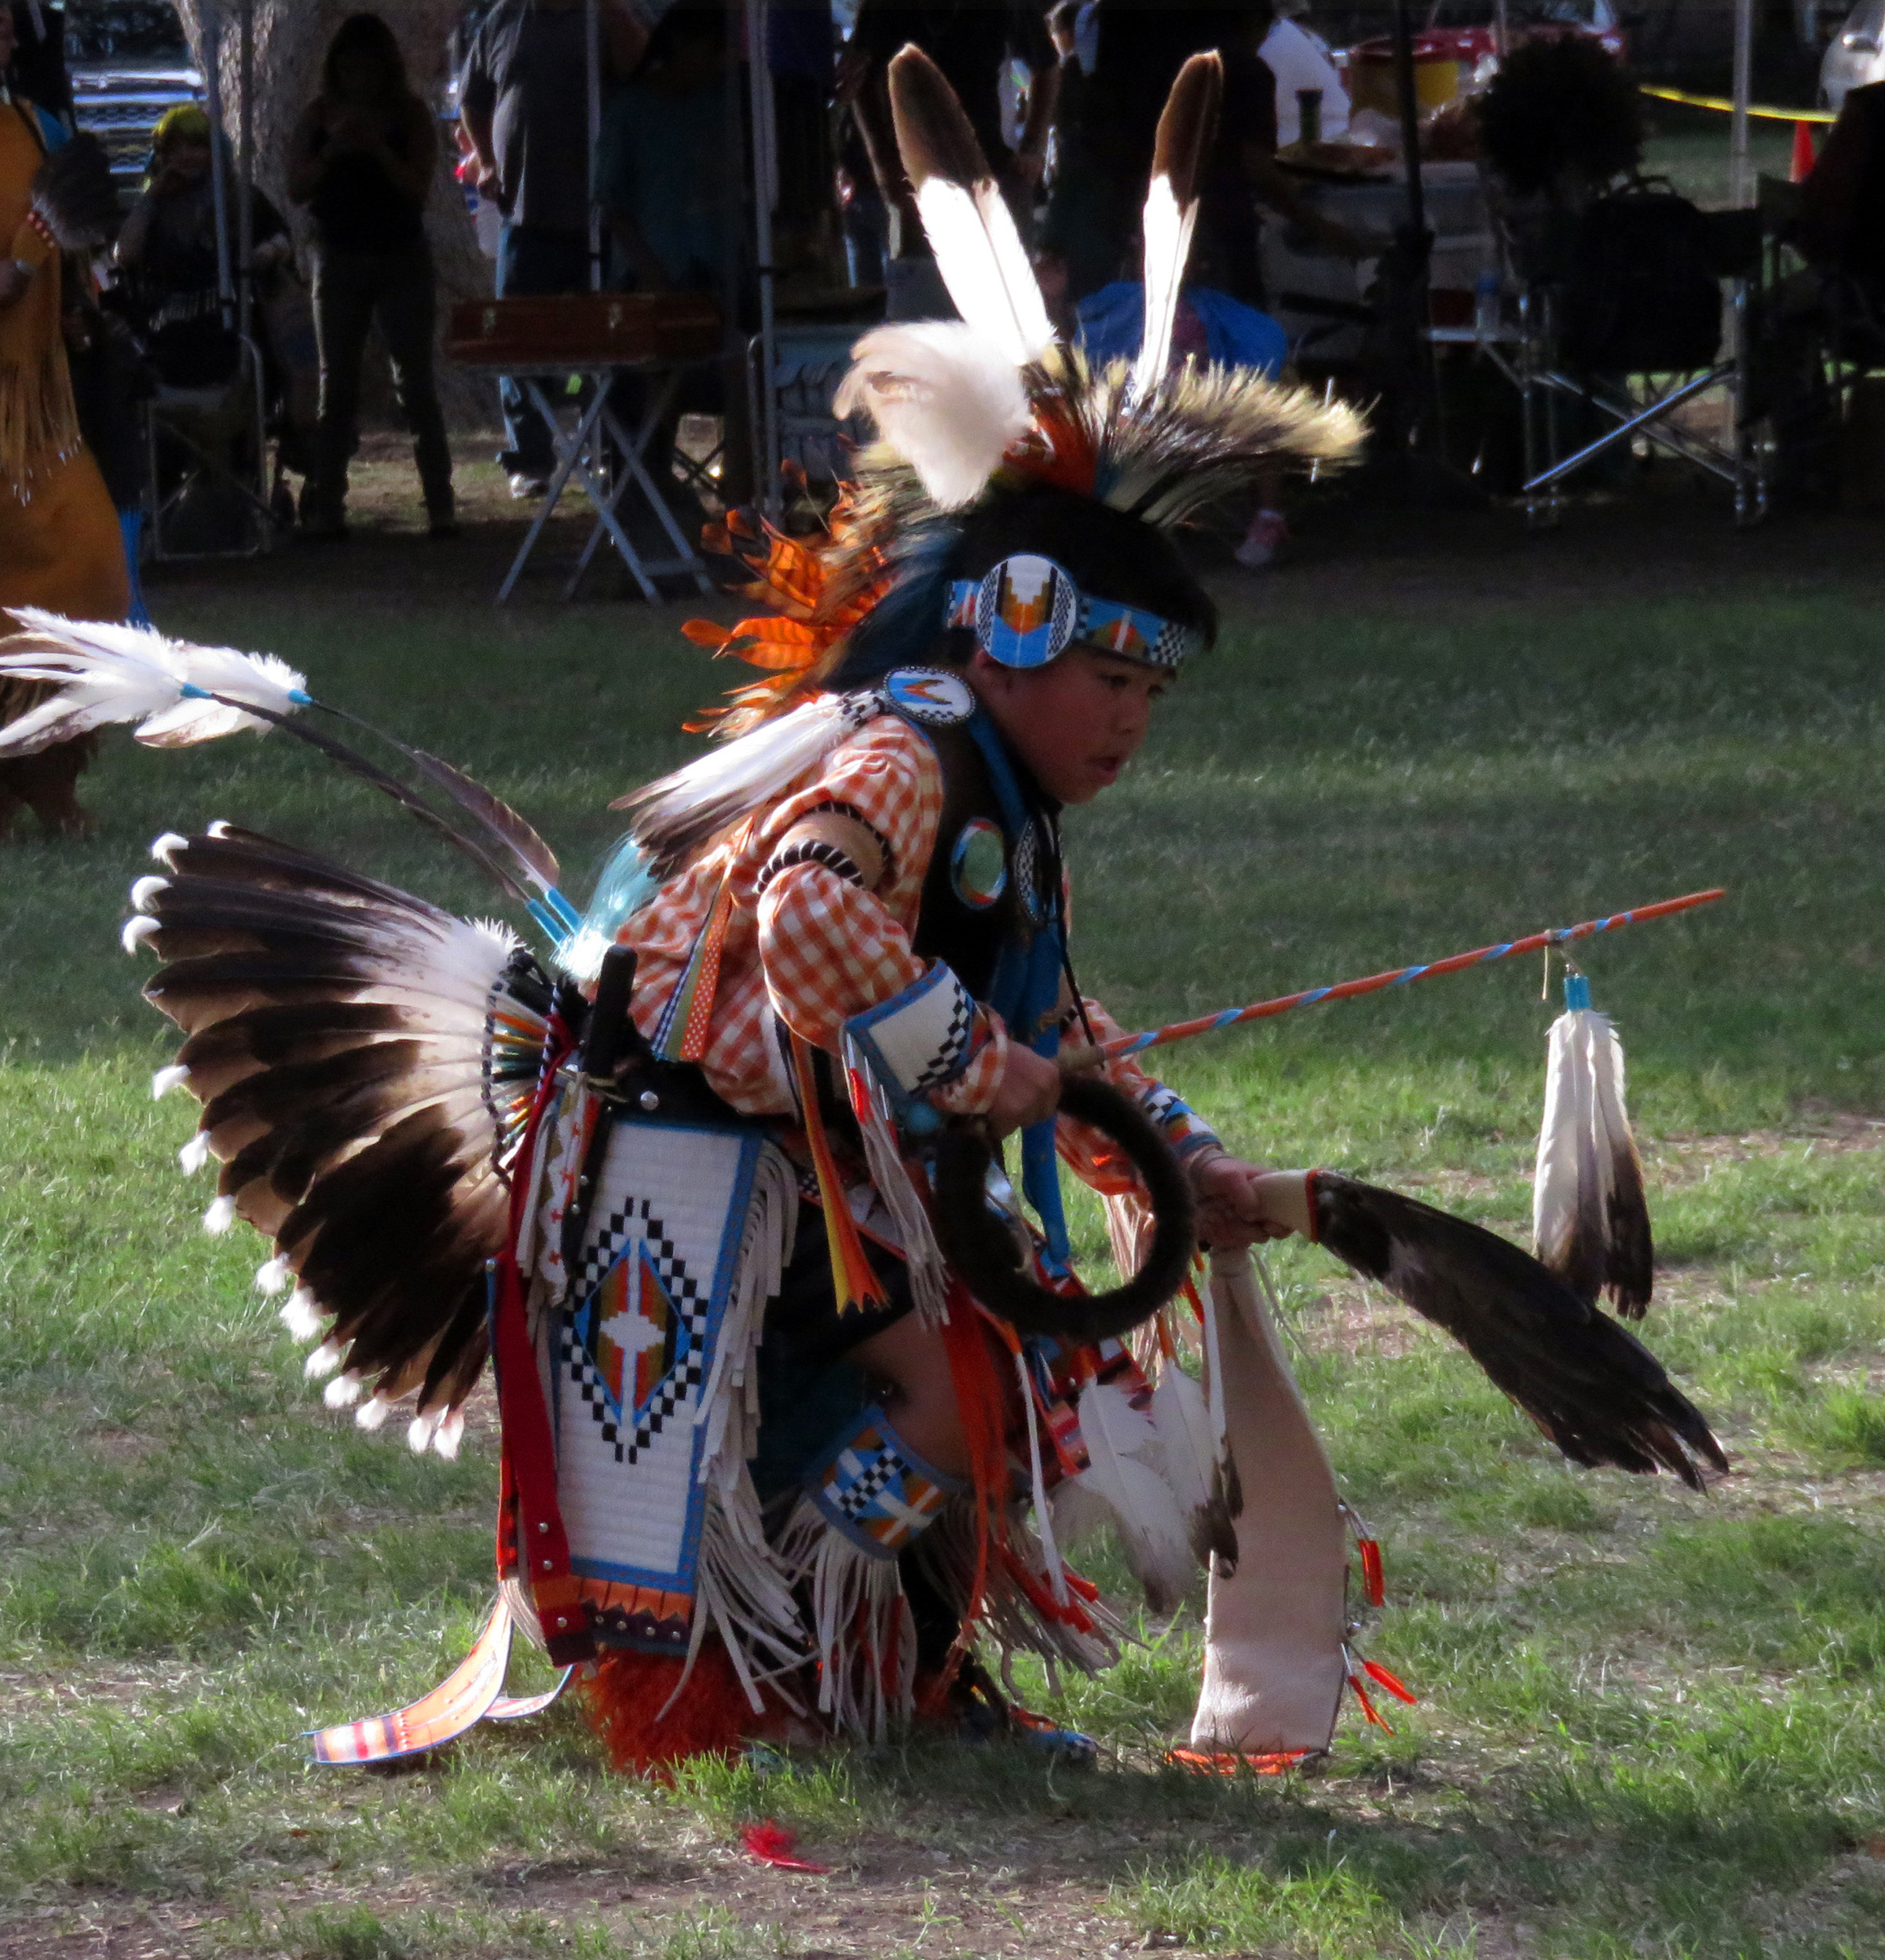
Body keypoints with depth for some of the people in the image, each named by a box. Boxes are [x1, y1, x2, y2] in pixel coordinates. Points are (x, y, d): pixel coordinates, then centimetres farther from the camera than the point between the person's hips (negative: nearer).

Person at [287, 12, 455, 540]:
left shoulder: (410, 116, -1)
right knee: (336, 384, 3)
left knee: (416, 381, -4)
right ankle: (326, 506, 3)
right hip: (339, 259, 2)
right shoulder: (319, 117, 3)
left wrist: (379, 150, -23)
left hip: (402, 259, -2)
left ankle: (439, 503, -3)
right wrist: (332, 151, -18)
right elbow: (297, 189, -1)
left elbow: (419, 189, -9)